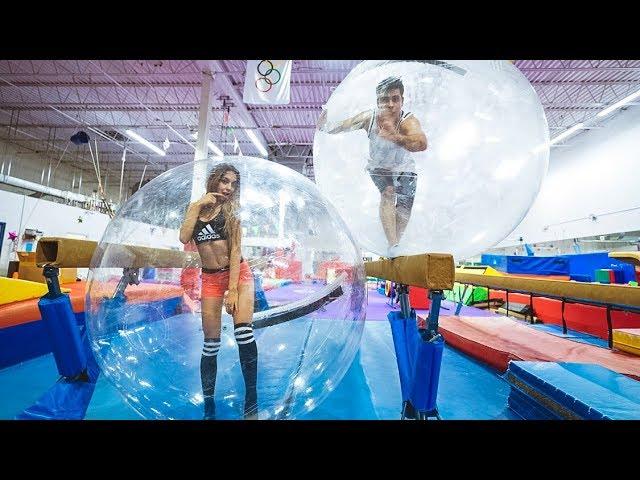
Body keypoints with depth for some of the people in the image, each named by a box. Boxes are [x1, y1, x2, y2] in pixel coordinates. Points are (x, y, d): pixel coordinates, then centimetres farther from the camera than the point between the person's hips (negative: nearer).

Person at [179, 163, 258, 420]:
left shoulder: (231, 210, -1)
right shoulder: (196, 206, 7)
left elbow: (235, 250, -9)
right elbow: (184, 238, -9)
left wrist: (232, 290, -15)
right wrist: (199, 205, -8)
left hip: (238, 273, -2)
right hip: (210, 279, 2)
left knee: (243, 330, -19)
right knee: (210, 343, 5)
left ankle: (251, 401, -2)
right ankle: (208, 404, 24)